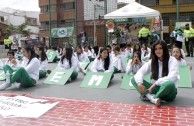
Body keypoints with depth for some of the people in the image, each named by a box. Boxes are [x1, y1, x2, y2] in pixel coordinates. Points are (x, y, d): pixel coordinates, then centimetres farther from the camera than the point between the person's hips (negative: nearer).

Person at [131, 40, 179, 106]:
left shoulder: (172, 60, -7)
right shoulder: (152, 61, 5)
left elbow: (171, 78, -21)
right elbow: (140, 72, -4)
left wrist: (155, 84, -24)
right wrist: (139, 83, -24)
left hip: (168, 91, -4)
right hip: (155, 88, 4)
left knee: (169, 84, -41)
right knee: (134, 79, -13)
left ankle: (148, 96, -20)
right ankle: (153, 98, -32)